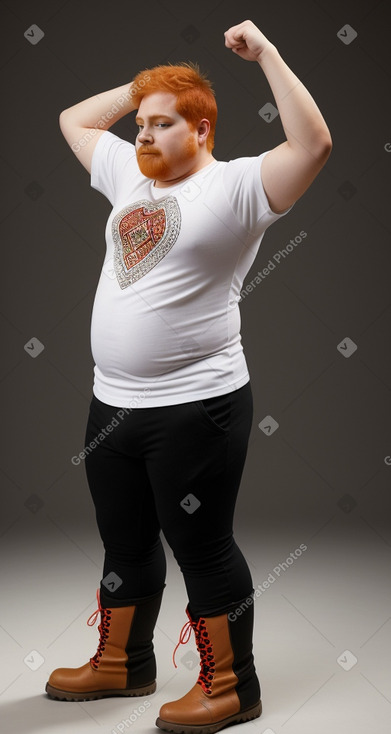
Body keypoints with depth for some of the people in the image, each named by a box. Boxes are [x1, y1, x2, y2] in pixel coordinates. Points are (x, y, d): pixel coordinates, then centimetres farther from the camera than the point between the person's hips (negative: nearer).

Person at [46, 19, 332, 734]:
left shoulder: (235, 186, -8)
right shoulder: (129, 176, 13)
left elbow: (314, 144, -21)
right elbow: (74, 119, 26)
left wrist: (267, 54, -16)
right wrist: (144, 85, 18)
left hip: (196, 407, -7)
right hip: (112, 404, 8)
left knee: (202, 547, 1)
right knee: (125, 543, 19)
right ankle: (120, 664, 37)